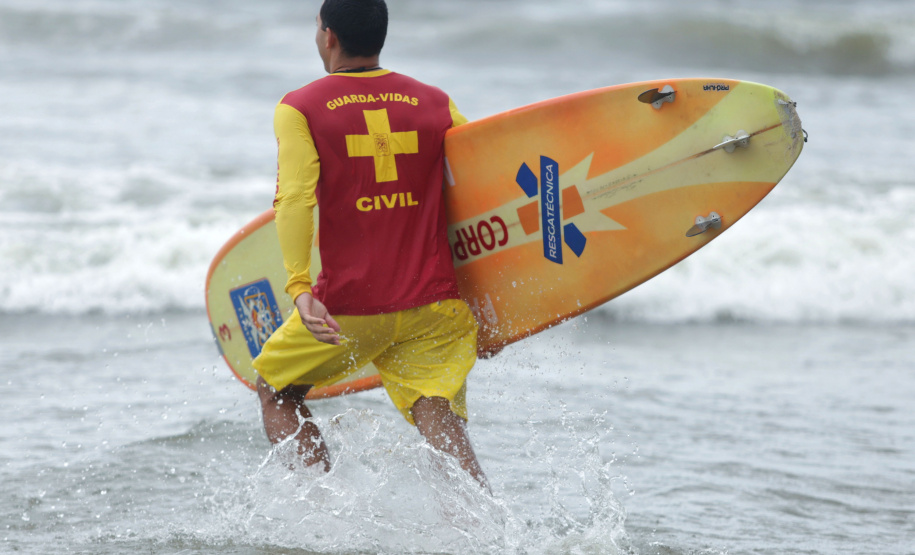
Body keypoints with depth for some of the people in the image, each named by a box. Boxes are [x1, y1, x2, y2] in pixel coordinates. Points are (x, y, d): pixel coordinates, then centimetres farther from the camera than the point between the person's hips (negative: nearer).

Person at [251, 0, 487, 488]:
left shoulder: (299, 109, -1)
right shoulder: (436, 105, 7)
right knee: (441, 422, -3)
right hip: (434, 303, 2)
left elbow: (295, 198, -15)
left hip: (347, 307, -2)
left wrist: (299, 289, -23)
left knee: (276, 392, 21)